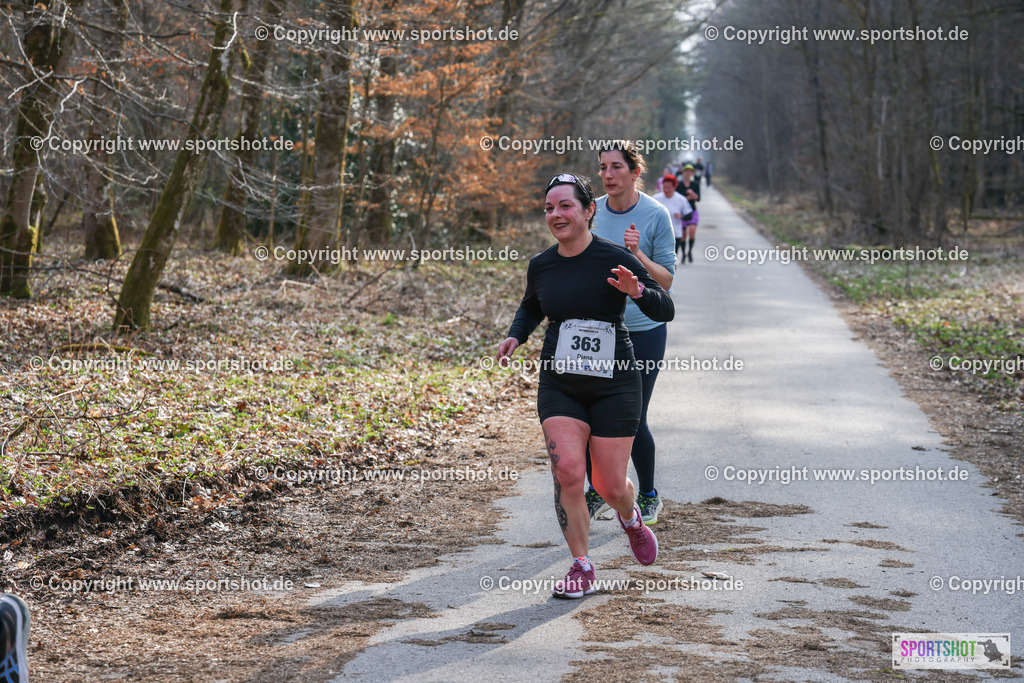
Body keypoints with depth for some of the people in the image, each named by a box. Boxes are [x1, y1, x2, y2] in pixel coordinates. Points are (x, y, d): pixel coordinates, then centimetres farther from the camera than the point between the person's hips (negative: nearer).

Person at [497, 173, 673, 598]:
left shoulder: (614, 259, -10)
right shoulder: (540, 266, 4)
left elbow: (665, 311, -7)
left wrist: (638, 291, -27)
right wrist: (515, 336, 6)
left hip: (613, 384, -3)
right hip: (559, 385, 3)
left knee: (611, 486, -2)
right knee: (567, 470, -17)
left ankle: (631, 518, 37)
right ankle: (581, 569, -2)